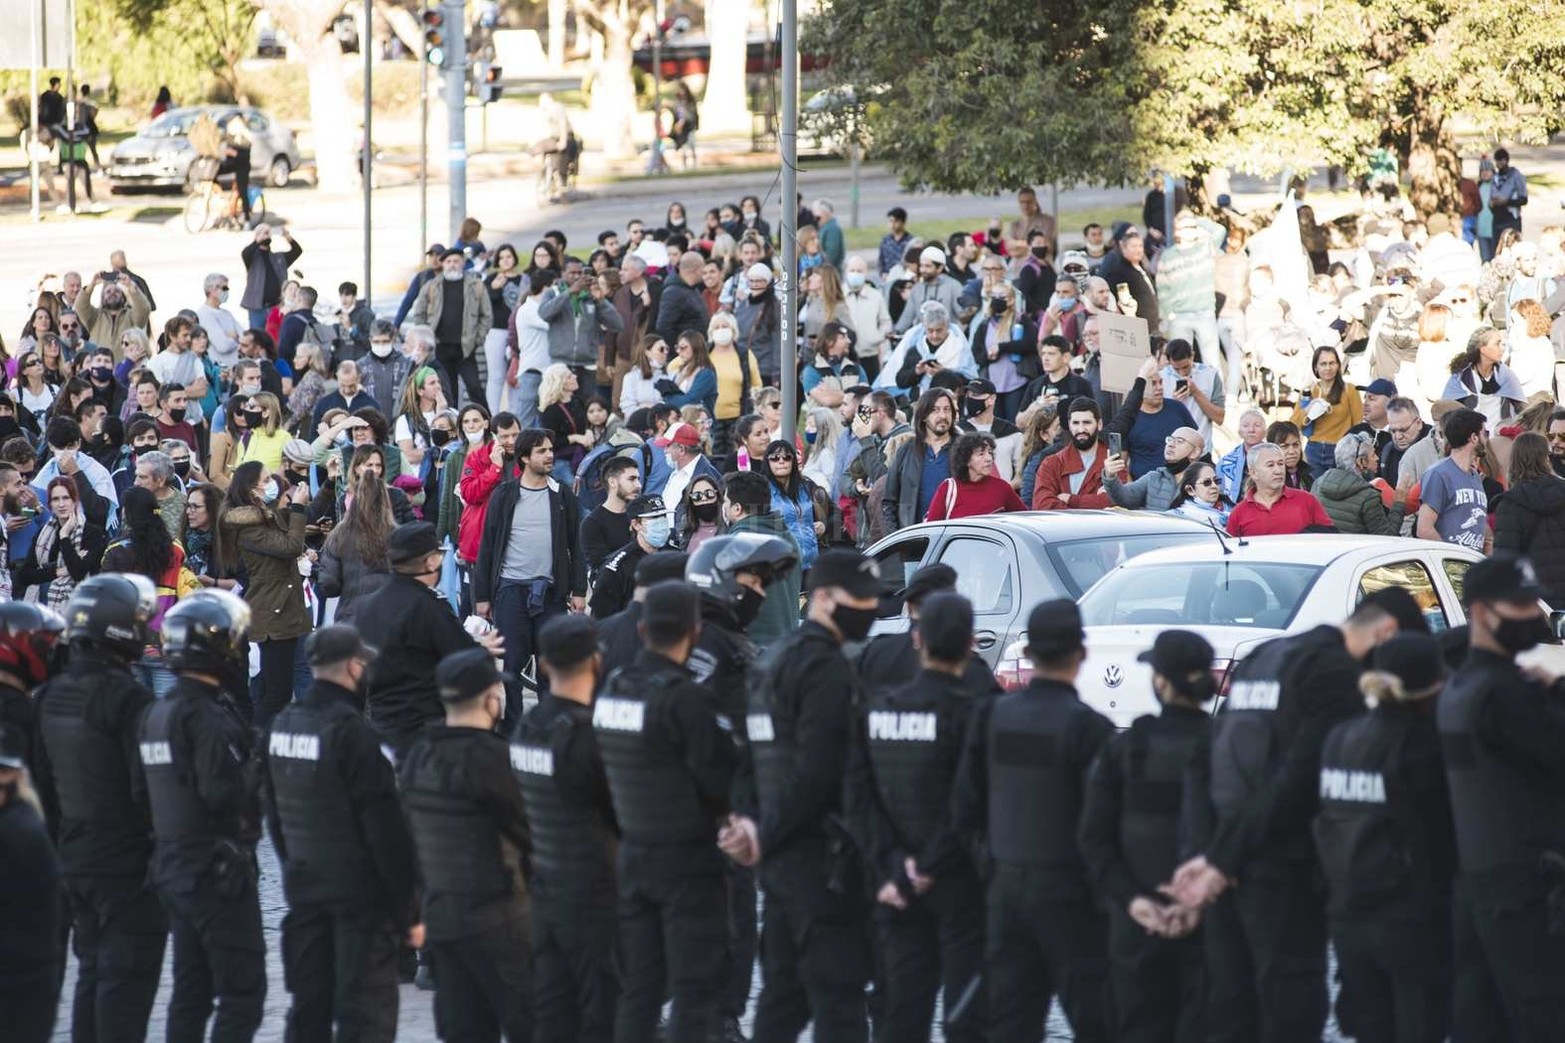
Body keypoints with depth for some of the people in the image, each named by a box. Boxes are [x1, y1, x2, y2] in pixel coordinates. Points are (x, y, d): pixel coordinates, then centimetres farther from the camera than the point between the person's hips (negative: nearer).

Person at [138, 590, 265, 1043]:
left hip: (173, 866, 9)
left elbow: (146, 789, 14)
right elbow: (225, 793, -27)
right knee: (243, 991, -5)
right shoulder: (208, 716, -19)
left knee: (191, 989, 14)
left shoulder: (157, 713, 10)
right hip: (218, 870, -9)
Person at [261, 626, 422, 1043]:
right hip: (359, 891, -8)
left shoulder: (282, 726, 5)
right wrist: (410, 911, -13)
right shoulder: (353, 733, -18)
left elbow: (273, 810, 16)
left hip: (303, 886, 8)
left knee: (309, 1008, 13)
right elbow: (385, 828, -18)